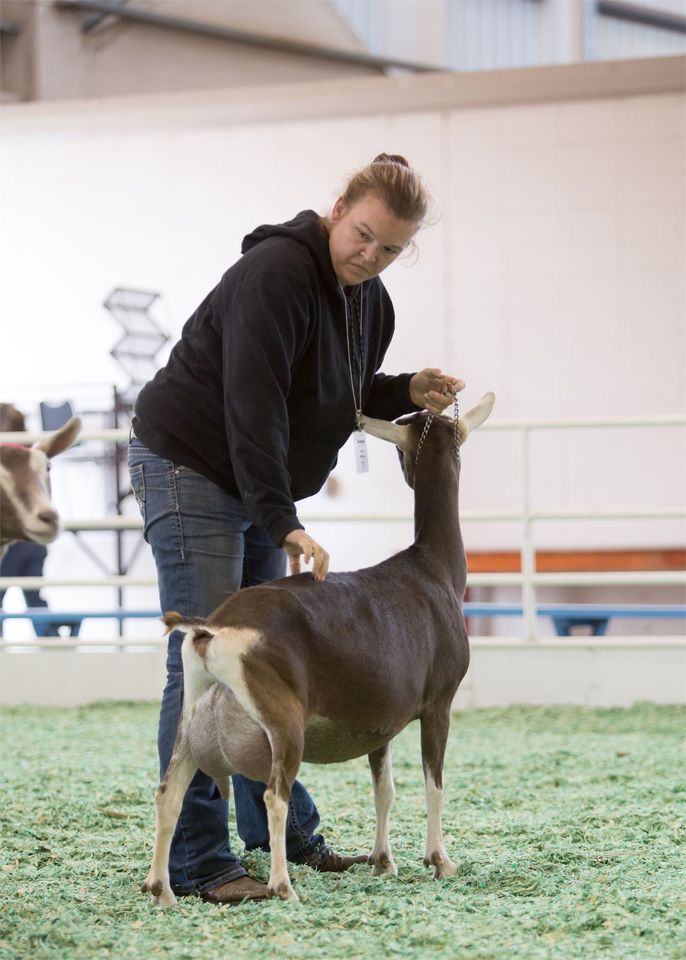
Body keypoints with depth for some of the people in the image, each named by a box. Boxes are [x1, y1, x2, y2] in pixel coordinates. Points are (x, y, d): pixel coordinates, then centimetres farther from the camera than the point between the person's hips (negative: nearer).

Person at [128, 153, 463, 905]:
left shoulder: (369, 300, 4)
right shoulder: (277, 272, -24)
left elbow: (343, 396, 17)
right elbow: (253, 403, -30)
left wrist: (407, 392, -3)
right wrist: (284, 523, -34)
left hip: (255, 484, 9)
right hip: (187, 467, -9)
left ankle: (279, 829, 24)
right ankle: (197, 861, -11)